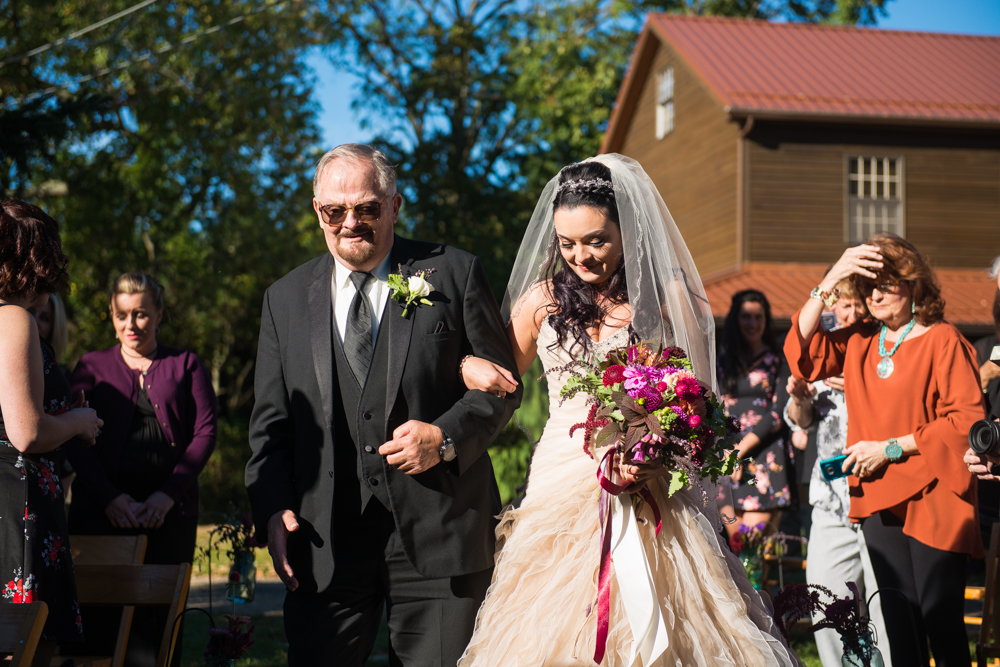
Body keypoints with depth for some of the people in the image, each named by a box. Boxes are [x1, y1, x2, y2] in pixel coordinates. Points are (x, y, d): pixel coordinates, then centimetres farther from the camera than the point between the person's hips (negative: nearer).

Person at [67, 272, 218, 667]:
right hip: (101, 511, 0)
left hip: (170, 511, 0)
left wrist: (169, 493, -8)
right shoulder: (92, 367, 14)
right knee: (98, 616, -5)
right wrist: (109, 497, -9)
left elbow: (206, 431, 4)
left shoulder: (186, 365, 14)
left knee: (158, 615, -5)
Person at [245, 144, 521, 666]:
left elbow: (500, 383, 5)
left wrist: (446, 437, -13)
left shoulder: (455, 274, 5)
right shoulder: (285, 298, 13)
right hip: (324, 544, 2)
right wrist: (273, 509, -3)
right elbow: (271, 422, 12)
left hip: (438, 531, -2)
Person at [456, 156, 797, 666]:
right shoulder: (543, 299, 9)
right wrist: (471, 368, -3)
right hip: (561, 486, 2)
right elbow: (502, 384, 21)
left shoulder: (670, 297, 2)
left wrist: (658, 459, -16)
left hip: (651, 496, -2)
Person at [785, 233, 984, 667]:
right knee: (898, 620, 10)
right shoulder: (860, 343, 10)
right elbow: (802, 353, -1)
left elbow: (967, 419, -12)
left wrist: (890, 448, -12)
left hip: (932, 500, -5)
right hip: (880, 499, 5)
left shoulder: (943, 341, -7)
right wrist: (829, 282, -8)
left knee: (940, 618, -4)